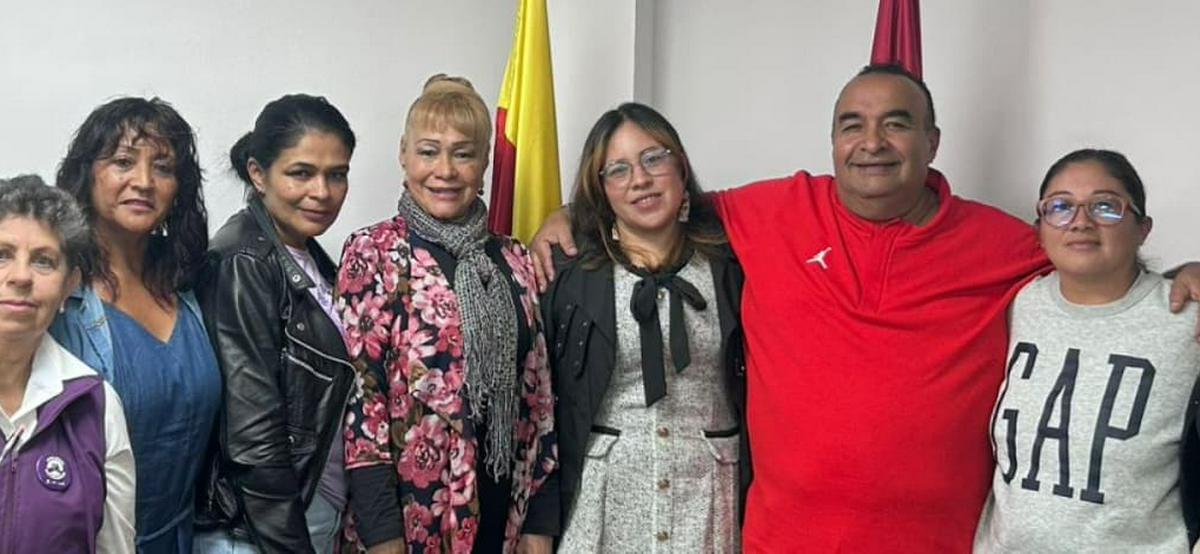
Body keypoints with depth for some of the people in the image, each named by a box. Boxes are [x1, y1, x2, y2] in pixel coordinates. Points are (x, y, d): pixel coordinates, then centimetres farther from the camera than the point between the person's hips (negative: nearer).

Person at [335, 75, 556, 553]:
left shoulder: (512, 261, 7)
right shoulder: (373, 254, -7)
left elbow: (537, 394, 8)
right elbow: (359, 392, -11)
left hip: (504, 513, 5)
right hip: (410, 513, -4)